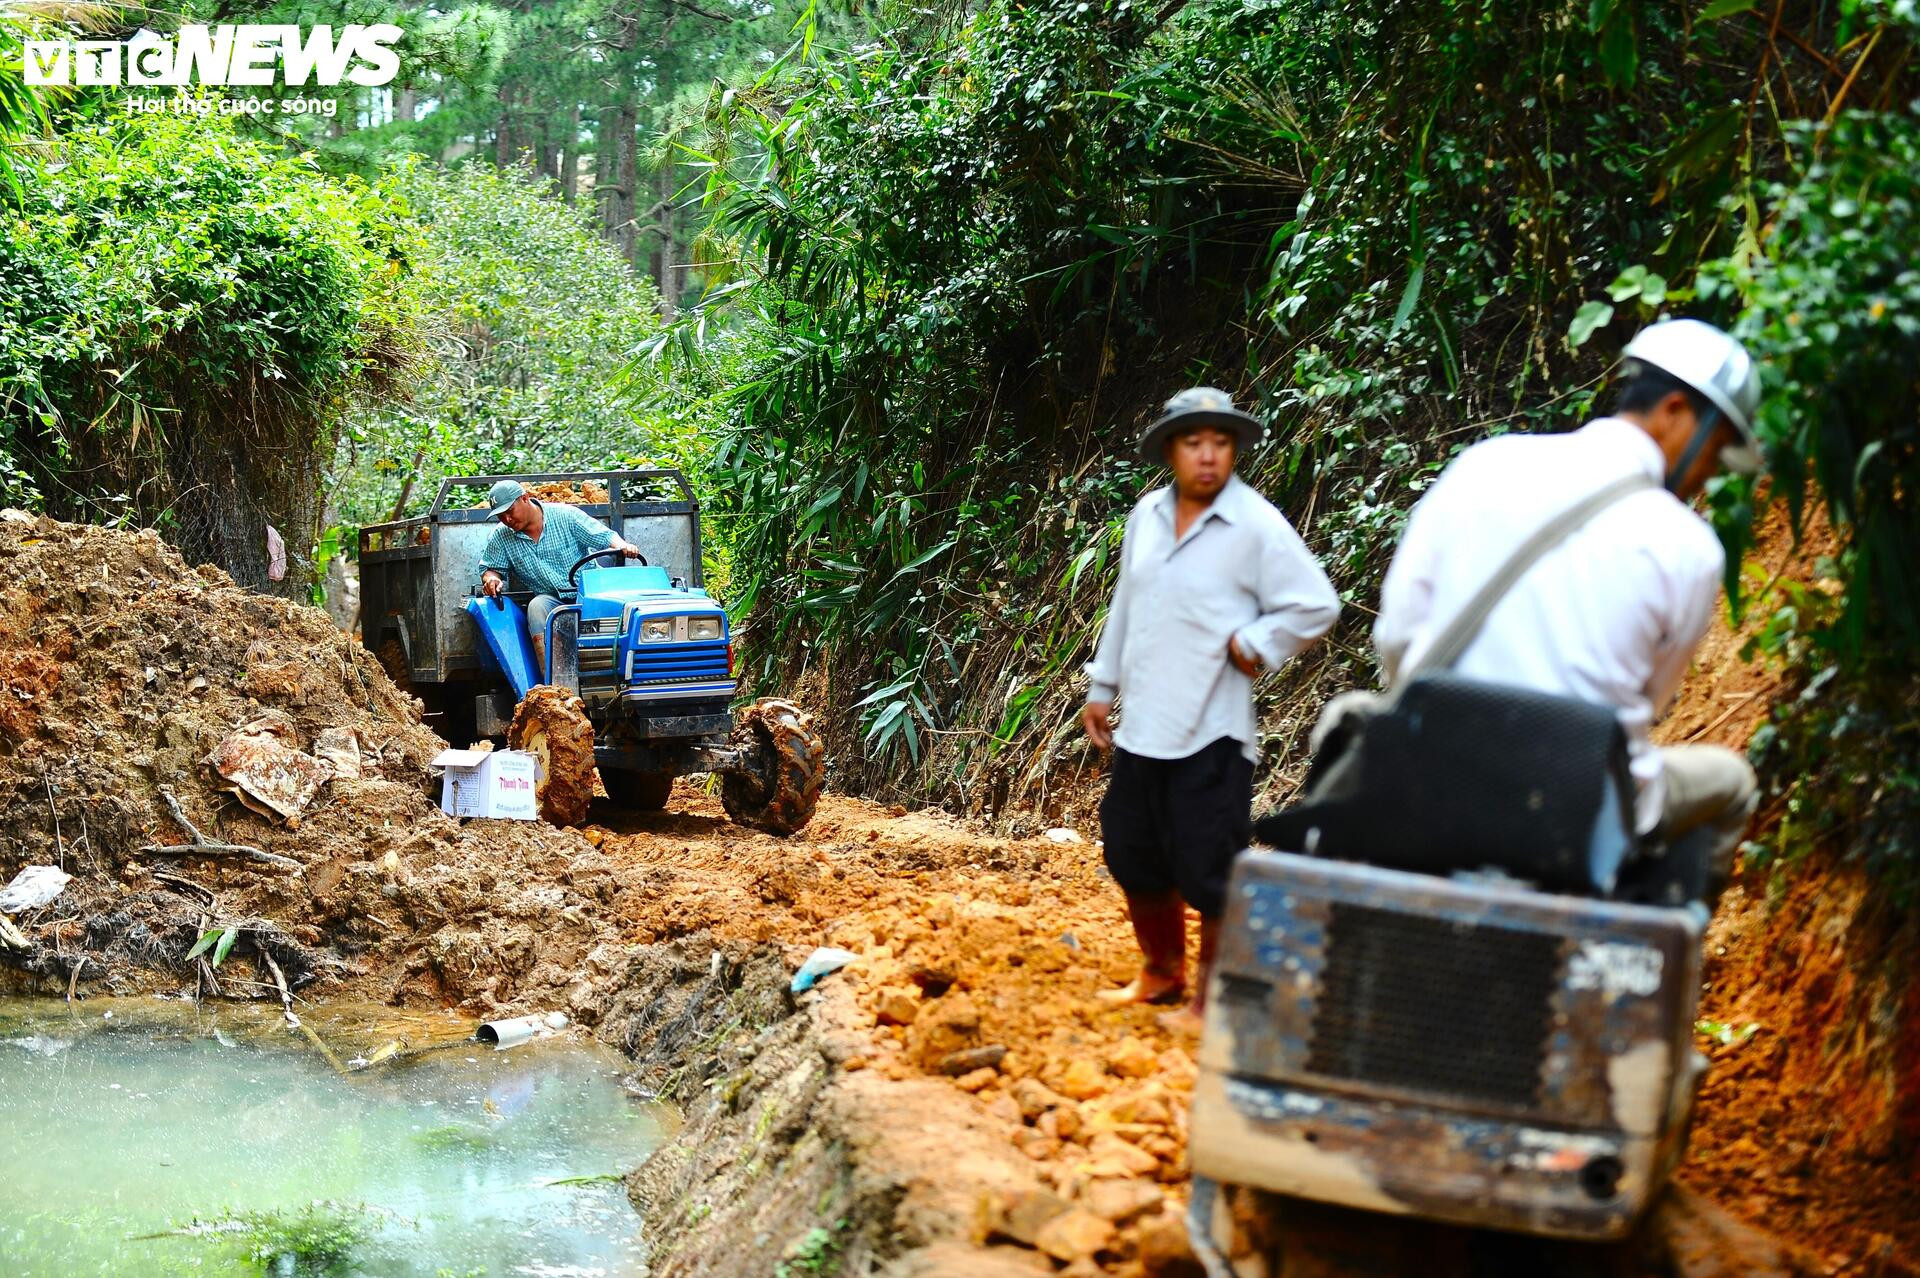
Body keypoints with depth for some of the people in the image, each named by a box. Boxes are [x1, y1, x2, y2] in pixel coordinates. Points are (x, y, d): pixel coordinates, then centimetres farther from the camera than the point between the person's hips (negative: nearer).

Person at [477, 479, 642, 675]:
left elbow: (605, 536, -5)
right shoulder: (501, 538, 6)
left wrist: (622, 545, -27)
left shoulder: (564, 516, -2)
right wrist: (491, 578, -12)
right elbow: (490, 568, 13)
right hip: (548, 598, 2)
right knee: (537, 607, -34)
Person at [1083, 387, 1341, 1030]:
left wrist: (1249, 646, -13)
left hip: (1210, 734, -7)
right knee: (1133, 857, 16)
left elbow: (1315, 607, -12)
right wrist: (1102, 686, 20)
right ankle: (1161, 973, 35)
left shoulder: (1257, 526, -11)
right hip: (1142, 727, 7)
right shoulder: (1146, 515, 8)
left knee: (1209, 873, -3)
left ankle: (1211, 1000, 11)